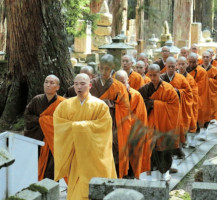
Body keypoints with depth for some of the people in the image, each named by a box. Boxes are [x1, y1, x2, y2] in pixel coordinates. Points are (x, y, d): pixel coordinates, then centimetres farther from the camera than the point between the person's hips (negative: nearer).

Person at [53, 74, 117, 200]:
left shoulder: (100, 105, 0)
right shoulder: (66, 105, 9)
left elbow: (103, 124, -11)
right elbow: (57, 121, 0)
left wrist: (76, 125, -10)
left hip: (92, 154, -3)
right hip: (74, 153, 3)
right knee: (75, 187, 2)